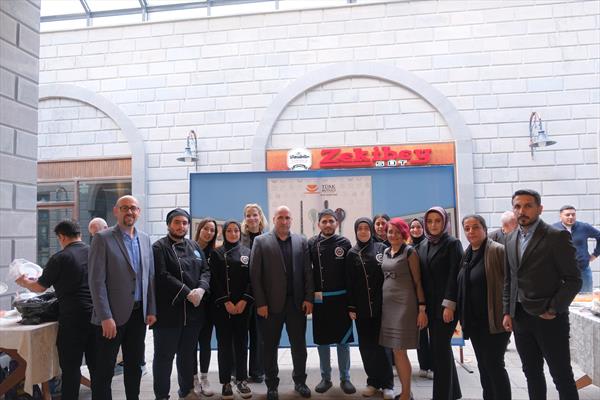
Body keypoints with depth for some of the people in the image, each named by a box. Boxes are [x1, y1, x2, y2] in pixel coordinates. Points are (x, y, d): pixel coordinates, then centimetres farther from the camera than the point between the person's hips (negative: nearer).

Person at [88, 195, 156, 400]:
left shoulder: (145, 239, 9)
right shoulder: (103, 238, -8)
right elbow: (96, 281, -13)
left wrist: (151, 310, 7)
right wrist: (105, 317, -17)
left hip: (139, 313, 5)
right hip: (113, 315, -5)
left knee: (134, 365, 16)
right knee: (105, 369, 5)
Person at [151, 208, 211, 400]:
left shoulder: (194, 246, 13)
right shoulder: (159, 247, -6)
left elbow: (205, 270, 8)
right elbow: (163, 276, -17)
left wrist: (201, 289, -12)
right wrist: (187, 293, -19)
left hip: (193, 310, 6)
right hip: (168, 311, -6)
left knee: (188, 353, 18)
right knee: (164, 355, 5)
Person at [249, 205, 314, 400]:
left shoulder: (301, 241, 6)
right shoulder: (261, 241, -1)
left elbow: (308, 272, 4)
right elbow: (255, 275, -5)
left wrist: (309, 298, -3)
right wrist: (260, 303, -10)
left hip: (297, 302, 2)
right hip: (271, 303, -2)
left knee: (299, 345, 11)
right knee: (270, 347, 9)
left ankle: (300, 381, 28)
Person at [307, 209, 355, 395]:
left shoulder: (344, 243, -1)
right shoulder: (311, 244, 0)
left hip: (341, 298, 0)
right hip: (319, 299, 1)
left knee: (343, 339, 8)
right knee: (322, 340, 10)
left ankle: (345, 378, 21)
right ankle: (325, 378, 24)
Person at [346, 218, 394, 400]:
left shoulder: (382, 248, 1)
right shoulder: (352, 254, 6)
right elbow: (349, 283, 5)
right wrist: (351, 307, 1)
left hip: (381, 305, -2)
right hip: (361, 307, 2)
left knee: (381, 344, 1)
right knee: (366, 345, 7)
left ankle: (387, 383, 14)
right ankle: (373, 381, 21)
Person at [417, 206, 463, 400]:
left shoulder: (452, 243, -6)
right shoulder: (423, 245, 11)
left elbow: (455, 275, -12)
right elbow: (421, 276, 11)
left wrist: (449, 305, -17)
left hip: (446, 304, -6)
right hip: (430, 305, 7)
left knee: (441, 347, -5)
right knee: (437, 347, 13)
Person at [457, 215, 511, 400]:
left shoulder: (498, 250, -11)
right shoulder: (467, 255, 12)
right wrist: (462, 316, 13)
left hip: (494, 320, -7)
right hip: (474, 321, 7)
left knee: (494, 364, -3)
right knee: (483, 365, 14)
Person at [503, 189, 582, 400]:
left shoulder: (557, 236, -10)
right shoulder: (511, 239, 9)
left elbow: (573, 280, -10)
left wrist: (553, 310, -15)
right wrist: (508, 312, 7)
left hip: (549, 318, -5)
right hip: (520, 317, 6)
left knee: (562, 376, 5)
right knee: (531, 373, 15)